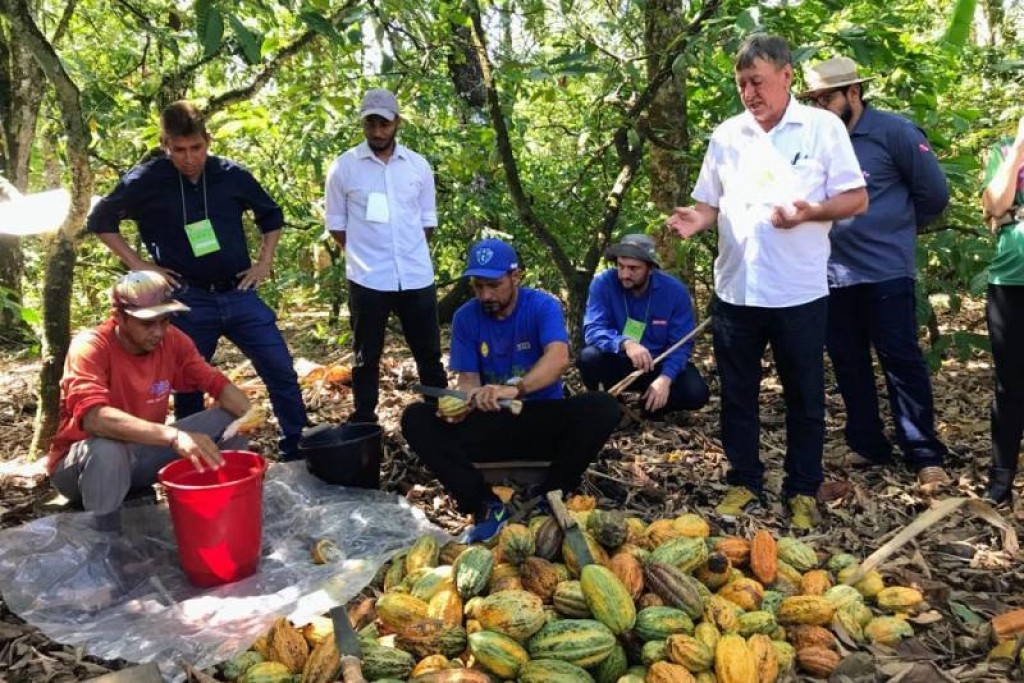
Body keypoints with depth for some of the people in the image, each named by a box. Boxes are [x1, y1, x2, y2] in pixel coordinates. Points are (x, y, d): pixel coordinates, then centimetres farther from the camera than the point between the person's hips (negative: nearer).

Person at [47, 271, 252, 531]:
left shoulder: (172, 340, -8)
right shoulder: (90, 347, -24)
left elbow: (217, 383, -6)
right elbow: (93, 418, -40)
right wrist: (173, 436, -52)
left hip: (141, 453, 5)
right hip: (85, 461, -5)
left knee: (230, 418, -10)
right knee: (108, 449, -40)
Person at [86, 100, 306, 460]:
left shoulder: (231, 174, 0)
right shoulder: (146, 180, -6)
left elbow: (271, 216, 16)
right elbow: (99, 221, 6)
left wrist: (264, 262, 7)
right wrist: (138, 263, -1)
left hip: (239, 295, 2)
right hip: (188, 301, -2)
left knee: (282, 371, 0)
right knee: (188, 386, 8)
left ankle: (299, 452, 13)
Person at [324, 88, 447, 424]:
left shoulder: (419, 165, 4)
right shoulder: (343, 167, -2)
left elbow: (427, 221, 12)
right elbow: (336, 224, 3)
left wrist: (409, 253, 7)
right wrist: (365, 254, 2)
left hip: (416, 276, 2)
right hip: (367, 279, -2)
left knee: (428, 353, 12)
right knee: (367, 357, 9)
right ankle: (363, 423, 21)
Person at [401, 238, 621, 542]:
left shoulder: (542, 306, -11)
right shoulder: (465, 317, -2)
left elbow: (558, 358, -29)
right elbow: (467, 378, -3)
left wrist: (514, 389, -48)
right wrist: (463, 403, -29)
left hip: (544, 420, -2)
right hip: (491, 424, 2)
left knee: (603, 407, -30)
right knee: (416, 419, -19)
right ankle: (486, 504, -21)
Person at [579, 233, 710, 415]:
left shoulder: (675, 290, -14)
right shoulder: (603, 283, -16)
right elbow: (593, 330, -24)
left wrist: (666, 377, -31)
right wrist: (625, 343, -45)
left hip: (658, 365, 1)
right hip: (617, 363, -1)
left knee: (697, 393, -25)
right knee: (589, 357, -33)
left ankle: (648, 407, 7)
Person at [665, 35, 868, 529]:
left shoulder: (824, 127, -2)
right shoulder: (726, 135, 7)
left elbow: (857, 199, -3)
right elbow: (711, 203, 11)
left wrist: (810, 211, -21)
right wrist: (697, 219, -12)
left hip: (799, 292, -3)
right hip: (734, 290, 3)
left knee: (804, 398, 9)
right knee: (737, 395, 11)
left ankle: (803, 490, 24)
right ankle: (744, 482, 26)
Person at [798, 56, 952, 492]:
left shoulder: (894, 132, -6)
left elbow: (934, 193, 0)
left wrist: (897, 229, 10)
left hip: (885, 272, -5)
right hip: (833, 274, 5)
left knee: (901, 362, -1)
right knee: (848, 364, 11)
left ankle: (925, 456, 7)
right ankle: (867, 445, 25)